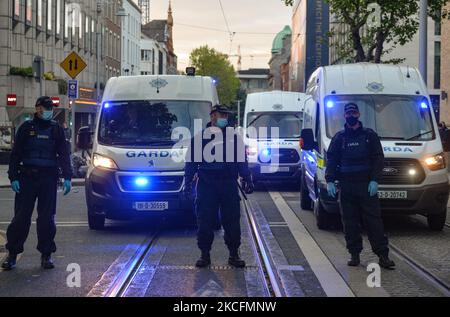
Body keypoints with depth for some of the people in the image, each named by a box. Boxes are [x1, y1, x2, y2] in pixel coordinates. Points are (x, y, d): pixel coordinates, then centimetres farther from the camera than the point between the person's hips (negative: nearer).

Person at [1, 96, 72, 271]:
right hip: (27, 177, -1)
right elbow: (16, 154, 4)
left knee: (47, 217, 2)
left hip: (48, 178, 1)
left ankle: (46, 255, 11)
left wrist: (67, 177, -1)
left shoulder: (56, 129, 8)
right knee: (21, 216, -2)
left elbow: (64, 155, 9)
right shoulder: (26, 128, 4)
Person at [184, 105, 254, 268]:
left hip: (229, 183, 1)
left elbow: (242, 161, 14)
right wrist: (188, 182, 2)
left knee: (232, 221, 1)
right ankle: (205, 254, 11)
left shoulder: (233, 137, 11)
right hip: (206, 184, -1)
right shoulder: (200, 137, 7)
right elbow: (191, 161, 8)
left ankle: (234, 254, 11)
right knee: (205, 221, 0)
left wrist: (247, 180, 7)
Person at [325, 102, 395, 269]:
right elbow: (331, 160, 10)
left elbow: (378, 159, 3)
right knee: (350, 222, 2)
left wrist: (374, 180, -9)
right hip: (346, 186, 2)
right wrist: (330, 181, -4)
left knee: (373, 220, -6)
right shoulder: (339, 138, 12)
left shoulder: (369, 135, 7)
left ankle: (383, 255, -5)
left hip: (367, 185, -2)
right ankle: (354, 254, 10)